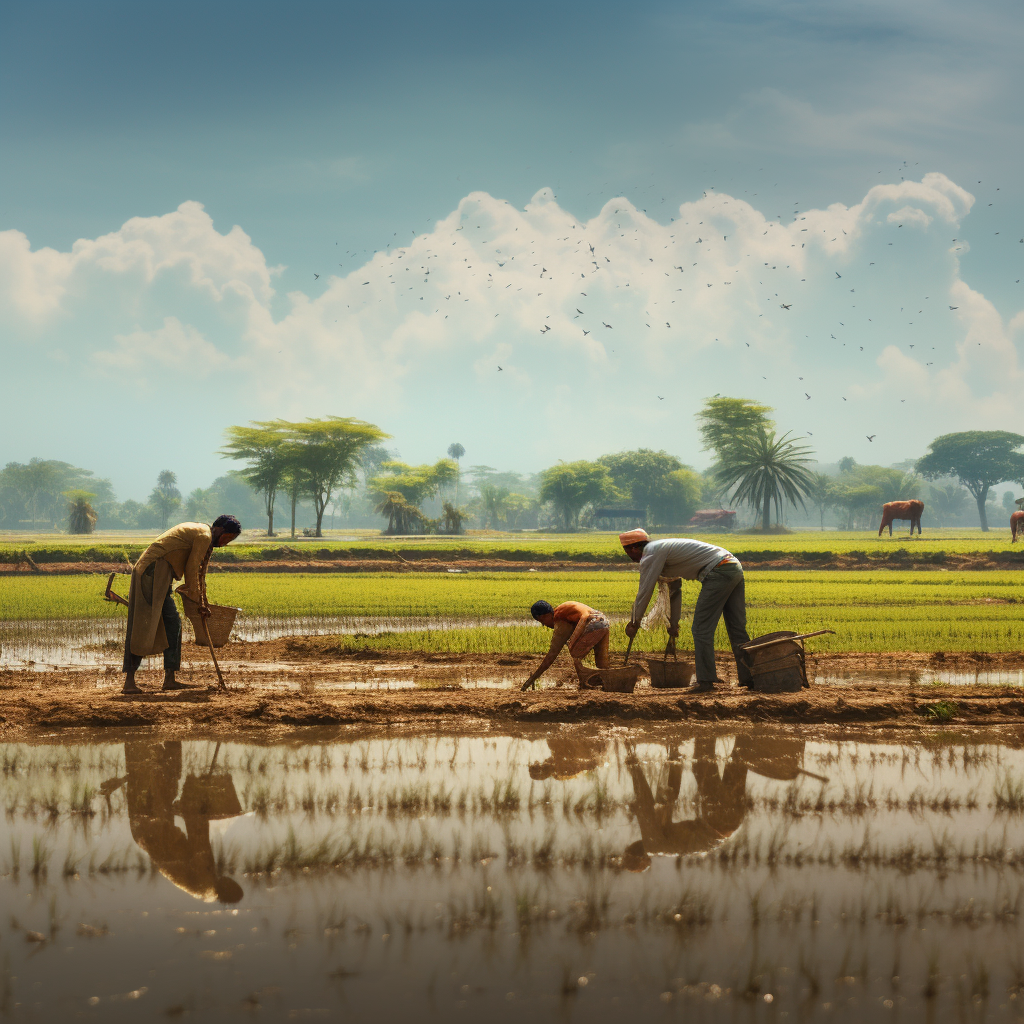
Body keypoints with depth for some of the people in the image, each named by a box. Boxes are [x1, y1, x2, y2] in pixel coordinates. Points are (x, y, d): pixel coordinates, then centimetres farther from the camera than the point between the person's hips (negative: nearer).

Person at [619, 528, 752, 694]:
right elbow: (674, 589, 35)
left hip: (719, 573, -10)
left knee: (702, 629, -3)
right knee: (737, 628, 11)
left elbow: (644, 592, -1)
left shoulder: (651, 555, -4)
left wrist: (634, 622, 11)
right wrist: (673, 623, 40)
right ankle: (749, 678, 13)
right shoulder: (661, 548, 26)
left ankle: (705, 681, -2)